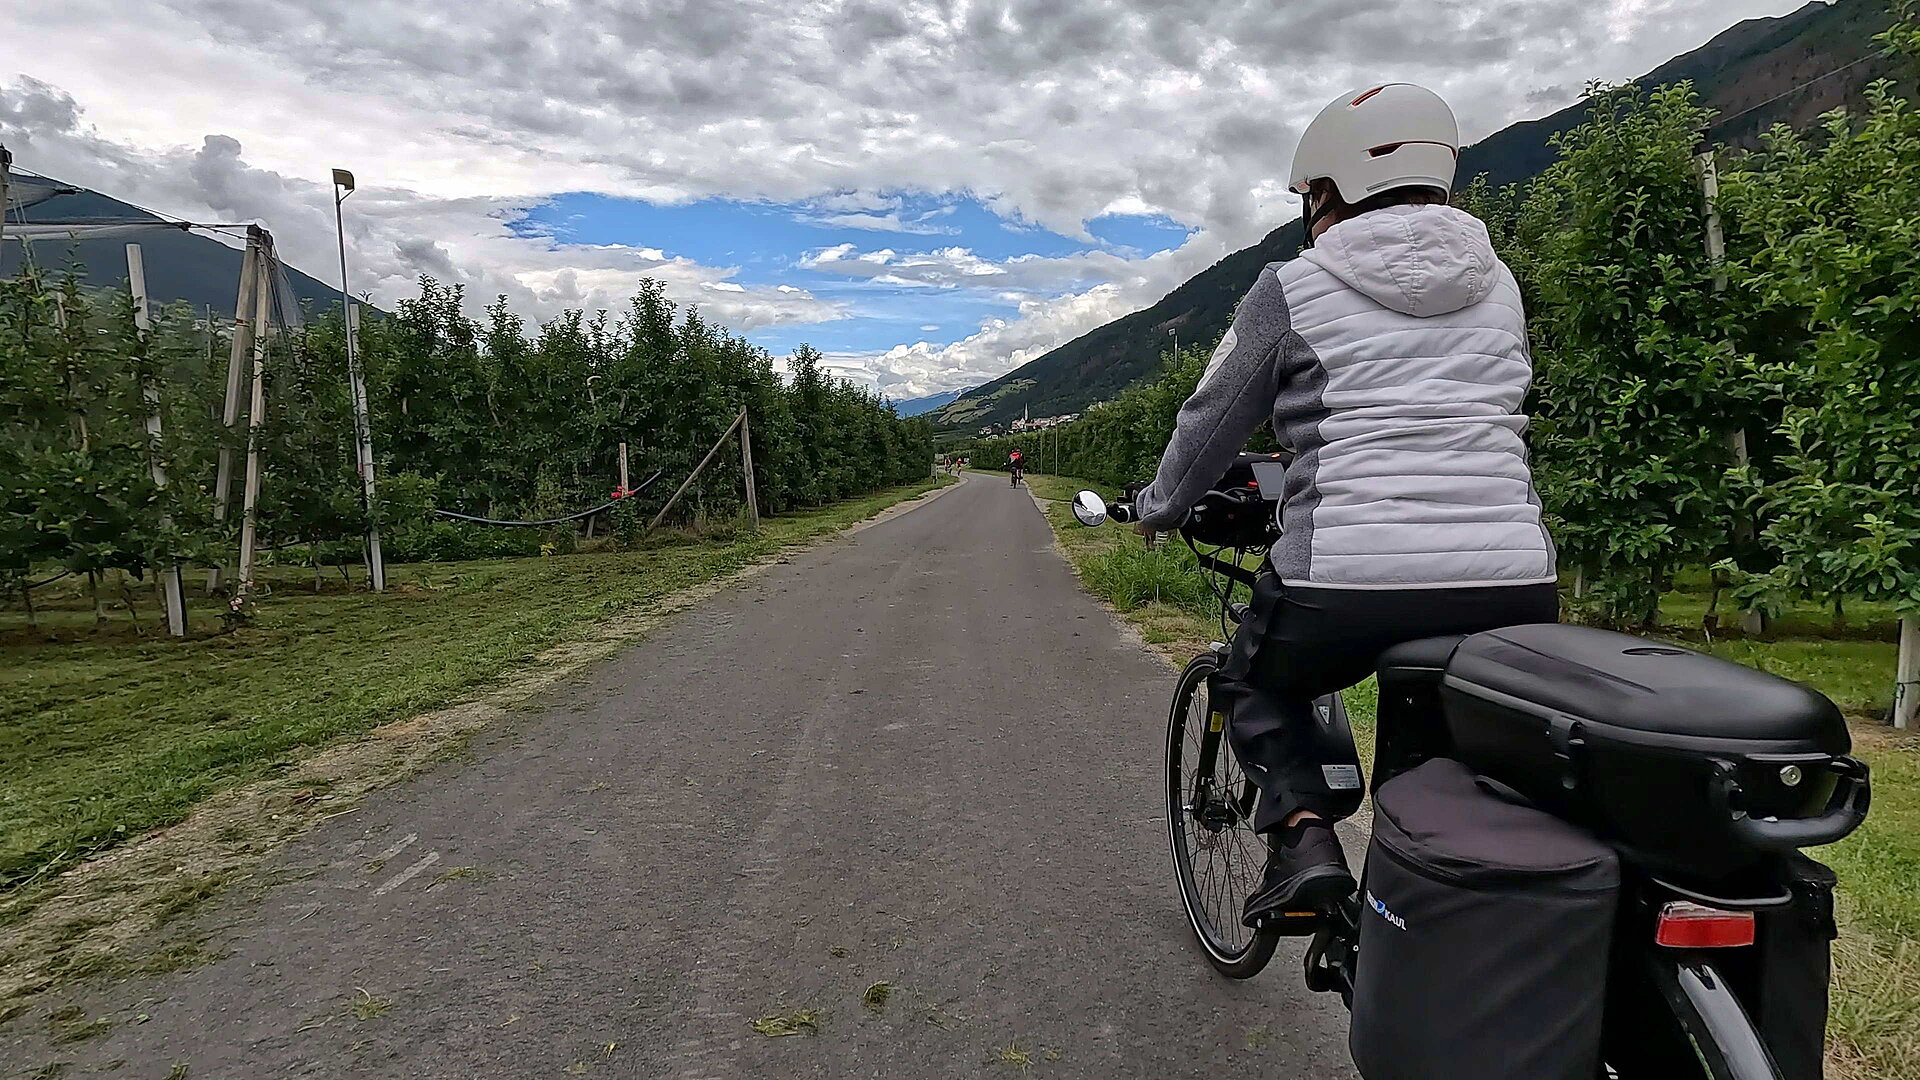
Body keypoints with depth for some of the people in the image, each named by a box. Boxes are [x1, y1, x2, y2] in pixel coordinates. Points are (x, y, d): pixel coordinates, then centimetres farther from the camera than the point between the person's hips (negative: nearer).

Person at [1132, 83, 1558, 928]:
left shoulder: (1293, 289, 2)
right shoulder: (1498, 285, 16)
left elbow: (1210, 424, 9)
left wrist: (1157, 510, 27)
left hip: (1347, 583, -5)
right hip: (1513, 589, 5)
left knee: (1255, 683, 24)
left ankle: (1301, 832, 3)